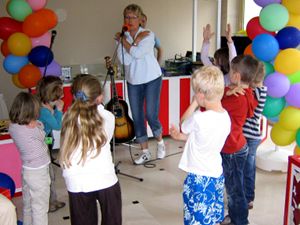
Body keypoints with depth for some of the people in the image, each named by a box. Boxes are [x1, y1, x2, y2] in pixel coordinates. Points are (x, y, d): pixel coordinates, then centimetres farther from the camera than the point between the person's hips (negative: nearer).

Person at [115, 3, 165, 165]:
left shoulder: (148, 35, -8)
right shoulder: (123, 37, 1)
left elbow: (137, 53, -25)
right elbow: (124, 60, -14)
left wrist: (124, 40, -13)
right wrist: (135, 41, -18)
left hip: (152, 79, -4)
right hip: (133, 81, 4)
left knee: (151, 114, -7)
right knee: (137, 117, 3)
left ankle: (160, 142, 22)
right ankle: (145, 152, 17)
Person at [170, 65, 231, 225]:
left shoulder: (199, 119, -26)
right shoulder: (226, 117, -3)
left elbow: (183, 125, -3)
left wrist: (194, 103, 0)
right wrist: (180, 136, 15)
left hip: (199, 178, -7)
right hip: (217, 176, 7)